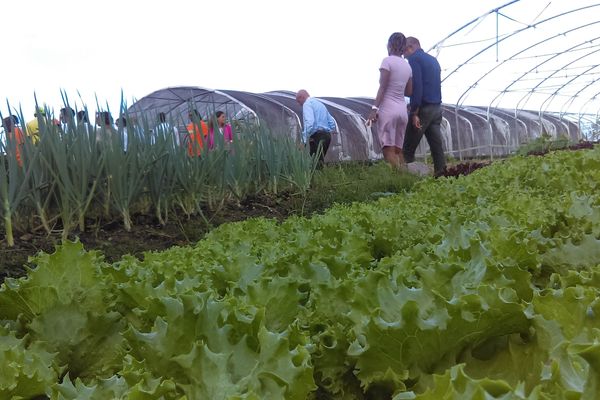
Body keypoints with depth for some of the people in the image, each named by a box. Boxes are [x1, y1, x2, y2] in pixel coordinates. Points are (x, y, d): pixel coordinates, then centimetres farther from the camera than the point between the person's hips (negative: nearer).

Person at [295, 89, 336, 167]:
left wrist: (304, 140, -21)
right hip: (327, 135, 9)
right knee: (320, 161, 11)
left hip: (317, 136, -9)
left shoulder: (307, 104, -4)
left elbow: (309, 122, -20)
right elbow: (332, 121, 25)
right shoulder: (320, 104, 25)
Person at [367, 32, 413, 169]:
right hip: (402, 109, 6)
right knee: (398, 150, 9)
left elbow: (382, 87, -11)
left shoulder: (388, 61, -4)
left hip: (388, 108, -6)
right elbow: (409, 92, 16)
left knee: (388, 150, -9)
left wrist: (374, 108, -12)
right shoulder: (407, 65, 13)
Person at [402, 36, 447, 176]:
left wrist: (414, 112, -18)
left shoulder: (414, 59, -5)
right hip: (437, 107, 8)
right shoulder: (433, 59, 21)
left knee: (408, 149, -5)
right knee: (436, 144, 5)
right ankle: (441, 174, 2)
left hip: (423, 107, -8)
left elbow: (416, 86, -16)